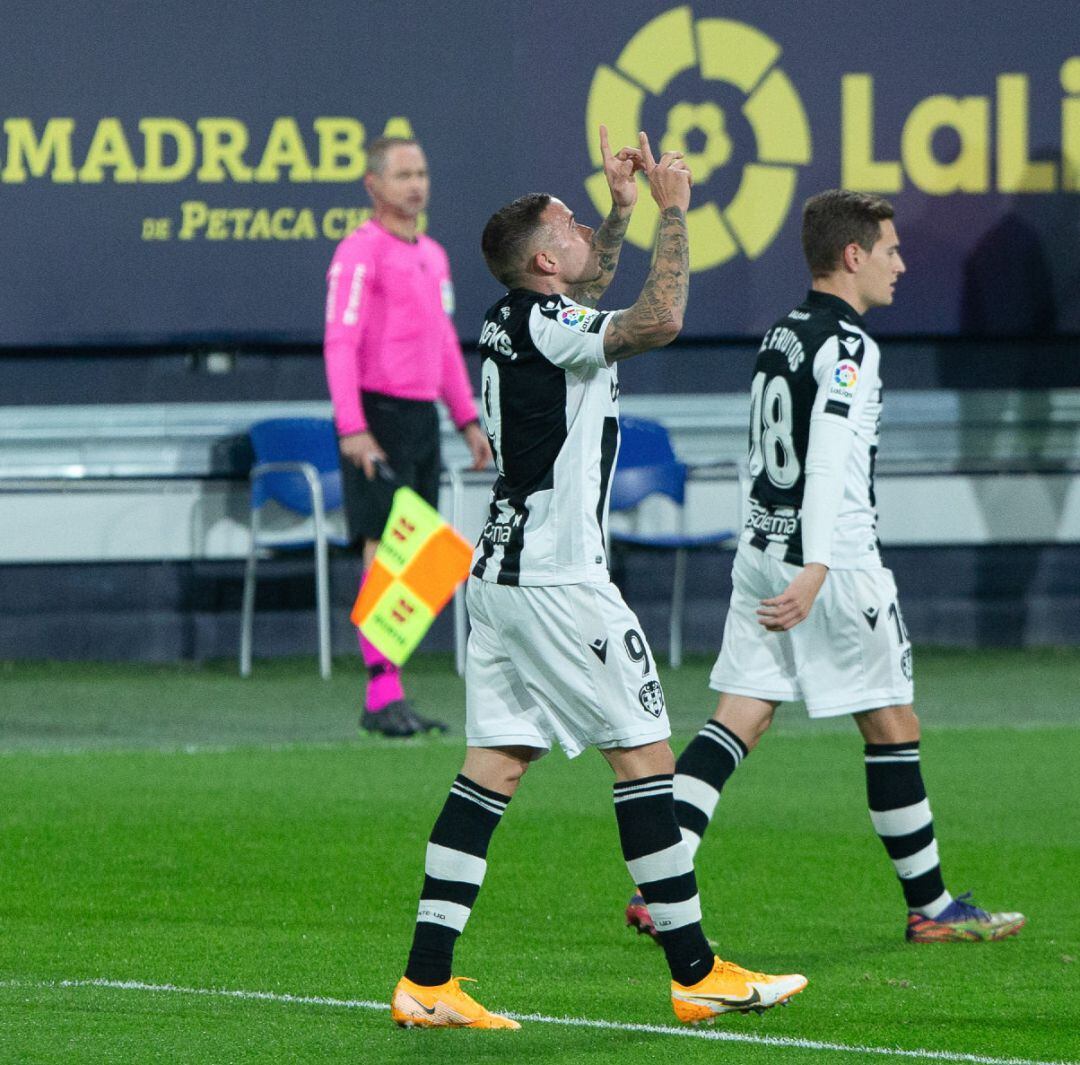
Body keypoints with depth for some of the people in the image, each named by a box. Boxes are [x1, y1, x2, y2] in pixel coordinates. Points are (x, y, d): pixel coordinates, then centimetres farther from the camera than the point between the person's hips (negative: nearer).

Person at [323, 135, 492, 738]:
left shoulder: (433, 255, 16)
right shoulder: (360, 253, -9)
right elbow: (339, 343, -16)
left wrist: (469, 421, 19)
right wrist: (353, 429, -23)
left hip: (423, 417, 8)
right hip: (378, 414, -8)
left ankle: (389, 699, 9)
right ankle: (383, 695, -12)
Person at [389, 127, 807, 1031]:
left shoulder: (512, 320, 13)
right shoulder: (544, 327, -14)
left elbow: (590, 296, 37)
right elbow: (660, 320, -29)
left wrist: (623, 209, 31)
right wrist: (672, 211, -17)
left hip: (505, 573, 9)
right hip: (558, 581, -9)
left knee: (495, 764, 5)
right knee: (645, 754, -3)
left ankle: (426, 981, 0)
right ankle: (697, 974, 0)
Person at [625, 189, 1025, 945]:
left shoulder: (781, 336, 13)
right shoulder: (848, 347, -14)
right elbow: (830, 462, -25)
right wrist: (815, 571, -33)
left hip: (762, 551, 8)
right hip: (837, 563, -8)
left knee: (738, 721, 4)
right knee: (893, 727, 4)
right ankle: (931, 907, 13)